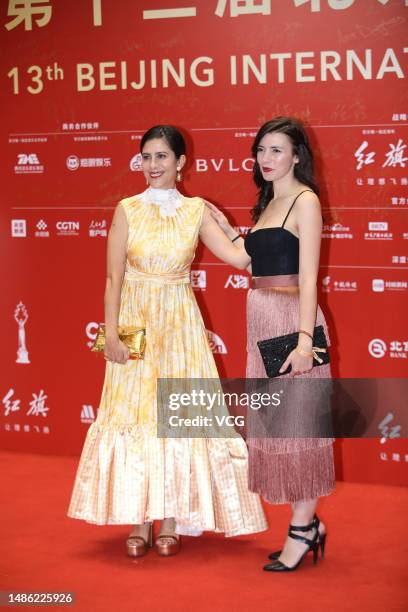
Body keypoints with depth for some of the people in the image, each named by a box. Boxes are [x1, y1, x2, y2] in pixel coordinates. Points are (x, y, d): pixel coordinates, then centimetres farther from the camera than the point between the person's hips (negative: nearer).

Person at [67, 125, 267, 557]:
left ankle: (171, 522, 14)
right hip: (135, 322, -1)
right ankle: (138, 523, 10)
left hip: (180, 325, 1)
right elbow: (113, 277, -3)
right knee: (134, 417, 1)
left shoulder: (196, 210, 3)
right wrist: (111, 333, -9)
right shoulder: (128, 209, 0)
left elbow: (238, 255, -3)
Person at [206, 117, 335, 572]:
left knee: (296, 421, -1)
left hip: (291, 320, -8)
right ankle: (308, 523, 22)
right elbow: (256, 260, 12)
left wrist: (305, 339, -21)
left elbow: (308, 276, -15)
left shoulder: (305, 201, -9)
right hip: (262, 321, 9)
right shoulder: (268, 202, 16)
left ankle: (302, 530, 9)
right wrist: (225, 228, 19)